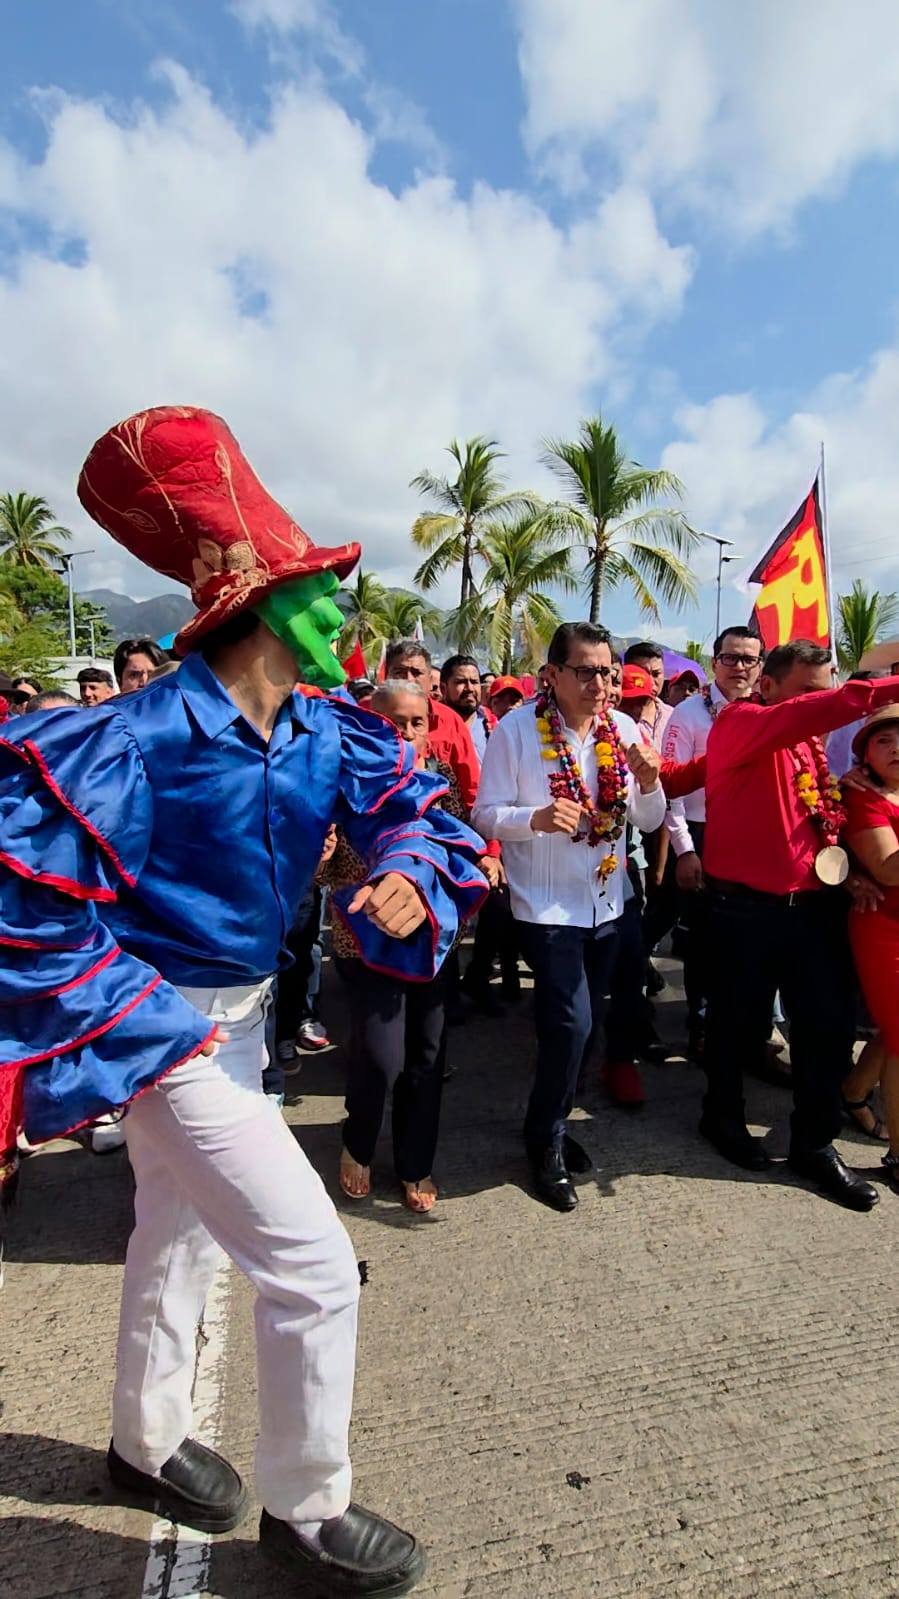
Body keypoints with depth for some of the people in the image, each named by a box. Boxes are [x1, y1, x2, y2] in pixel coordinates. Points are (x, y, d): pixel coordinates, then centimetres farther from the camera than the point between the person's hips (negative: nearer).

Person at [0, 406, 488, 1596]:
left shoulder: (326, 732, -5)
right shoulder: (139, 737, -24)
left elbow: (412, 806, 0)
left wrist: (408, 880, -22)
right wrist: (150, 1032, -20)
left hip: (243, 1012, 8)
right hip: (162, 1027, -8)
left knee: (184, 1230, 26)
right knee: (314, 1266, -5)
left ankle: (146, 1441, 53)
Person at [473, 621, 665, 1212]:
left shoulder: (624, 729, 0)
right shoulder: (516, 729, -13)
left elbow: (650, 819, 4)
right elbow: (486, 815, -12)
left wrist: (648, 784, -16)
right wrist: (536, 818, -31)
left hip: (607, 902, 5)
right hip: (547, 904, -5)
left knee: (587, 1023, 16)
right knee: (570, 1024, -10)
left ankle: (553, 1122, 40)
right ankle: (547, 1144, 16)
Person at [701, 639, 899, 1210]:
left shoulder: (811, 742, 13)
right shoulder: (739, 724, -10)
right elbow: (801, 715, -31)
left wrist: (846, 869, 7)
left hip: (813, 905, 7)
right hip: (747, 907, -6)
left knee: (830, 1021, 8)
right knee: (743, 1022, 9)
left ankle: (815, 1143, 25)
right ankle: (723, 1115, 34)